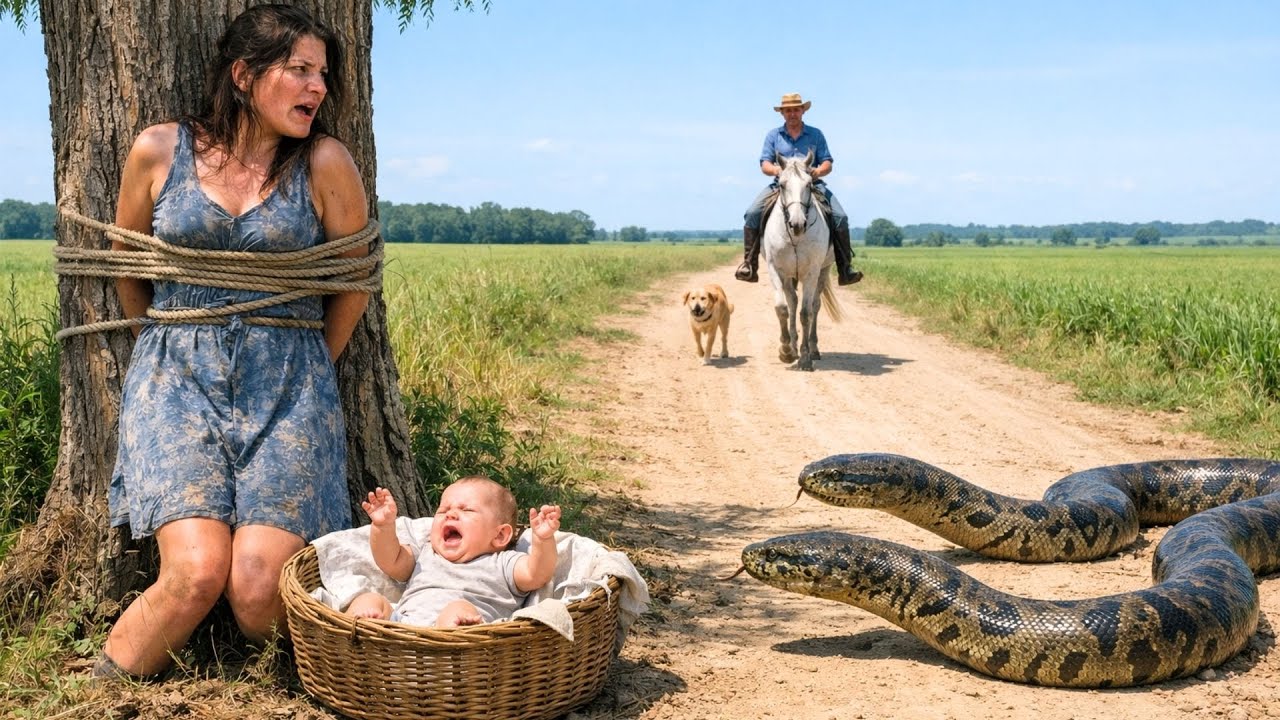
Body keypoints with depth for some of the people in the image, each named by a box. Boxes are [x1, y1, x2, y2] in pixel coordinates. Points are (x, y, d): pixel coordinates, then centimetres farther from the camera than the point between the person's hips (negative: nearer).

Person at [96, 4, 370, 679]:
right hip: (177, 382, 0)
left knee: (258, 586, -16)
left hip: (286, 389, 0)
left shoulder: (324, 163, -2)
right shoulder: (159, 150, 0)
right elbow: (127, 269, 14)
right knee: (197, 572, -19)